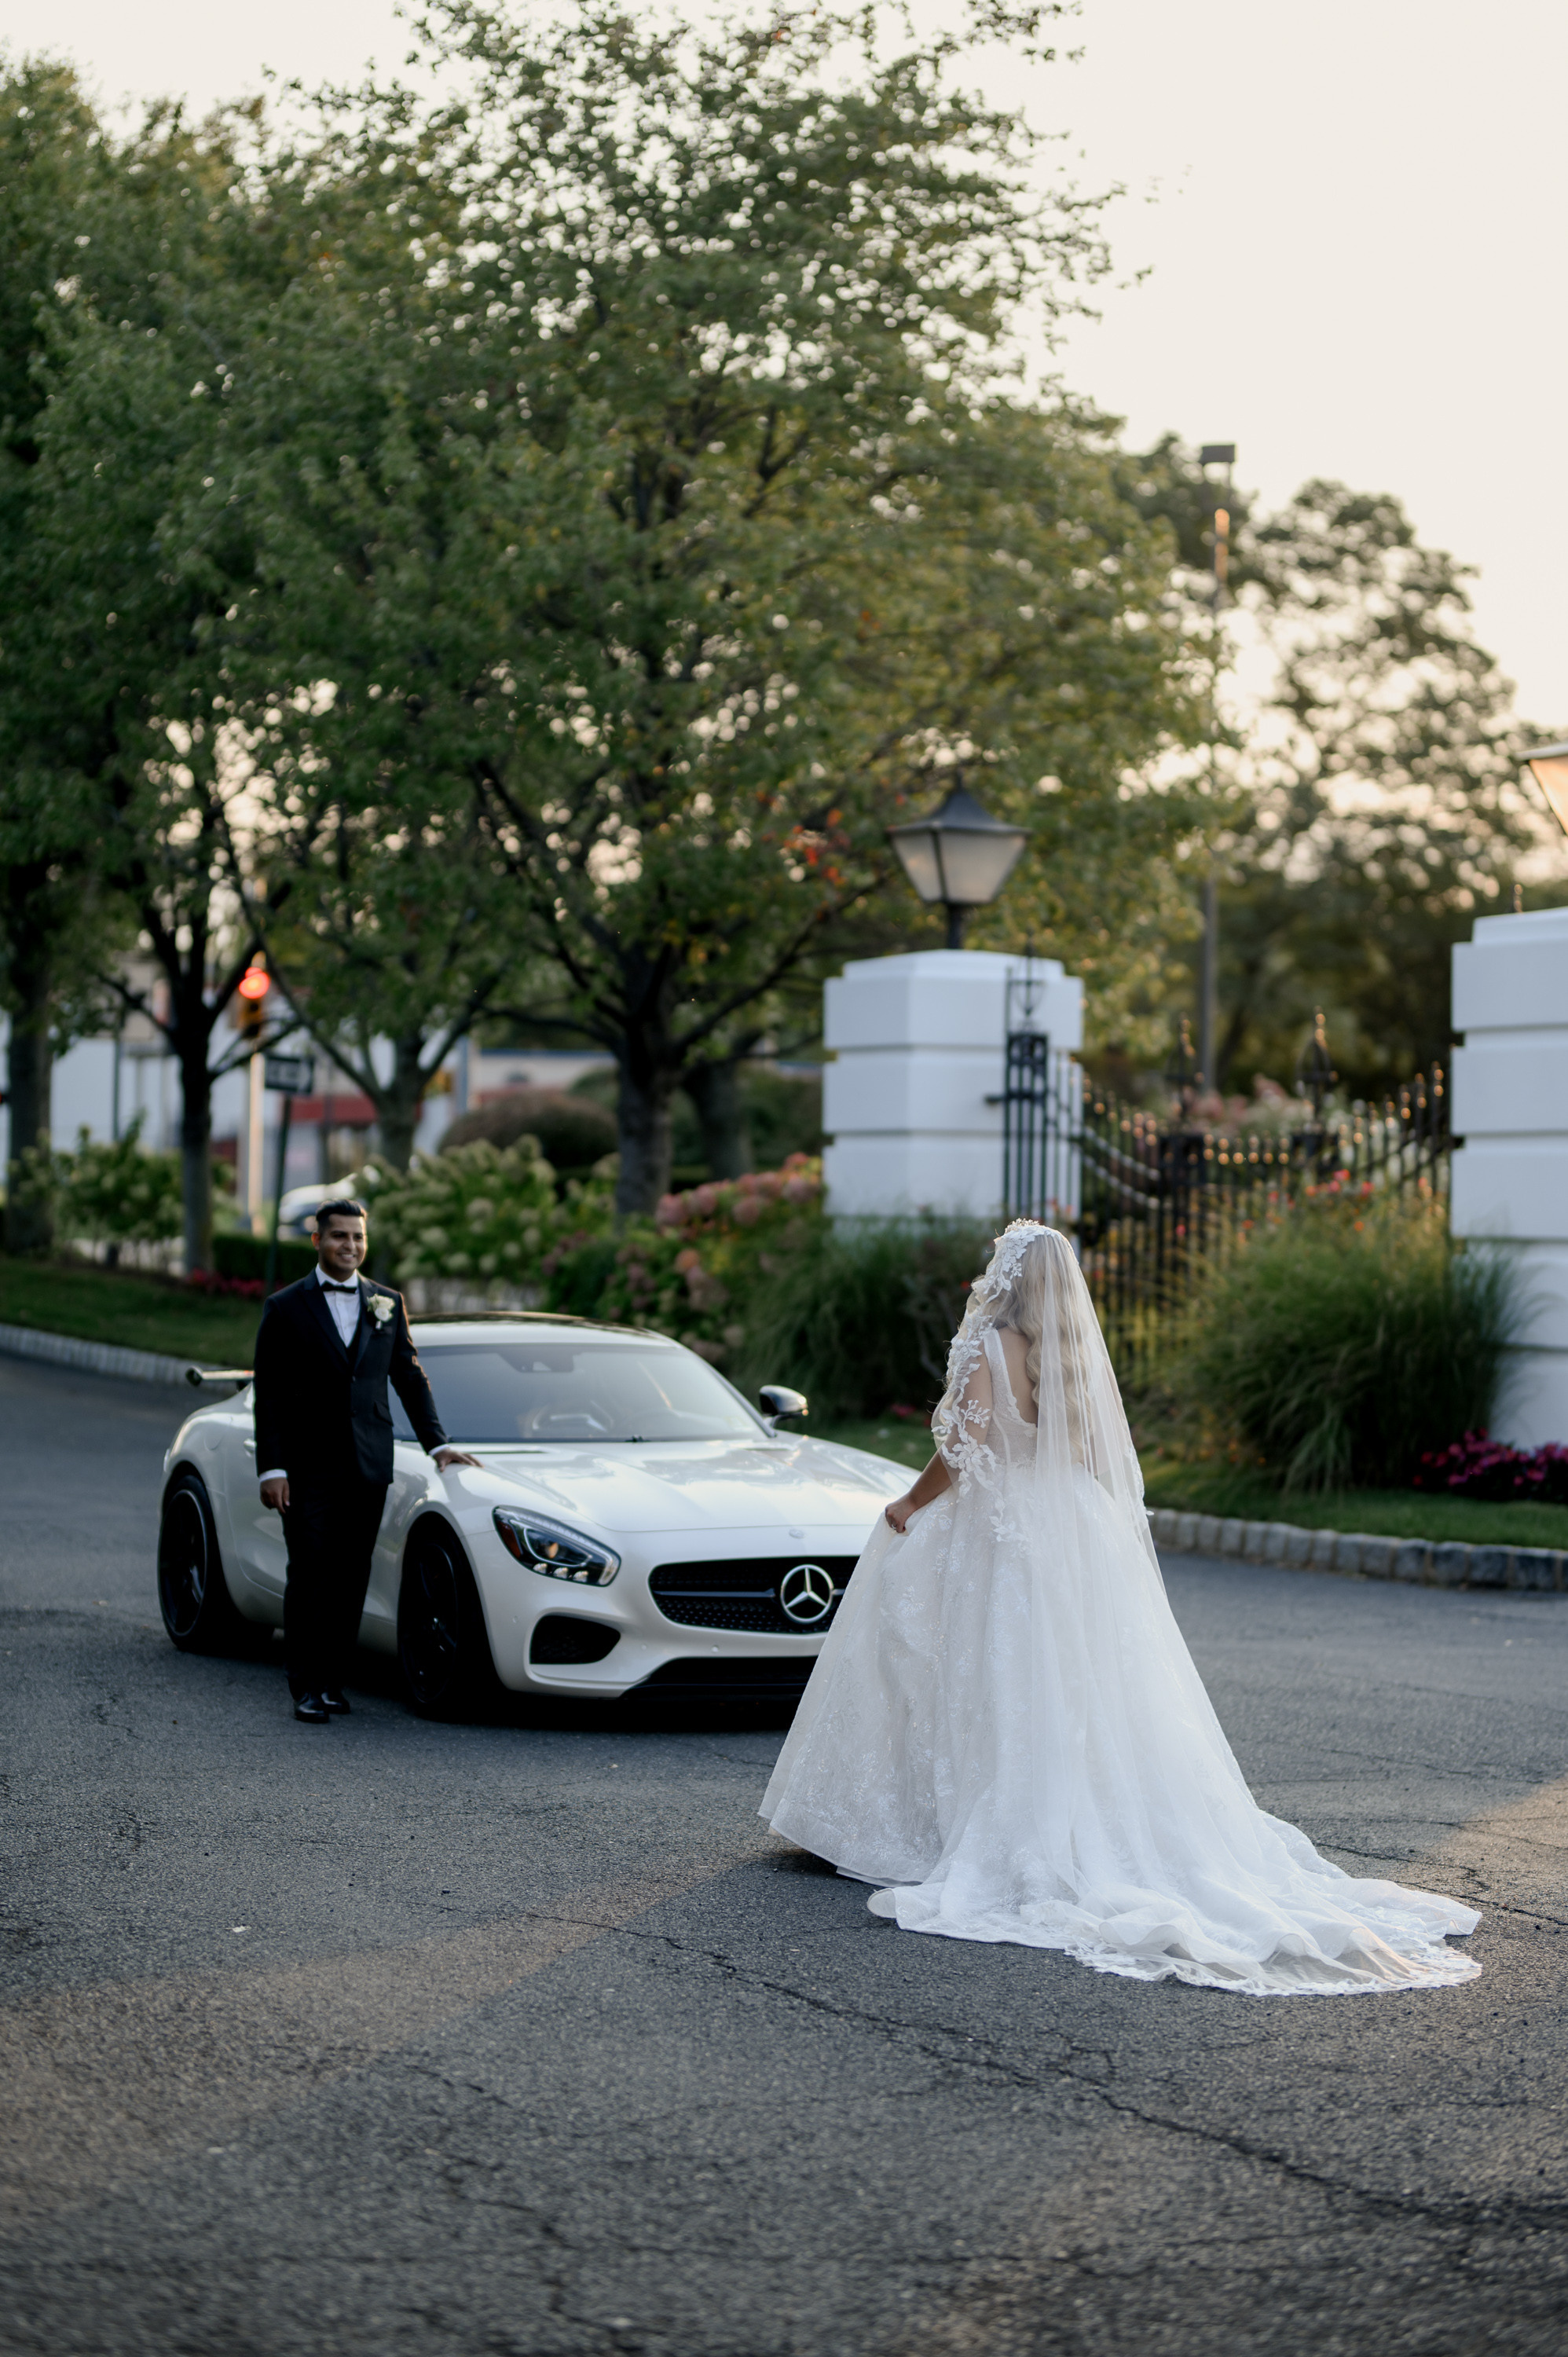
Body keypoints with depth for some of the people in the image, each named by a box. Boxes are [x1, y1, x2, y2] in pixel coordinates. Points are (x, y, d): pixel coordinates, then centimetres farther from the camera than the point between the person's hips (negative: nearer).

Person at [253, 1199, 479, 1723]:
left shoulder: (387, 1303, 12)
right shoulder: (286, 1308, 2)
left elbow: (410, 1379, 17)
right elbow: (269, 1394, 0)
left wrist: (437, 1444, 9)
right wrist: (271, 1468, -8)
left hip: (368, 1467, 3)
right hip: (308, 1469, -3)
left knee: (351, 1580, 3)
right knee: (310, 1578, -4)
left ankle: (333, 1680, 11)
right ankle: (307, 1689, 0)